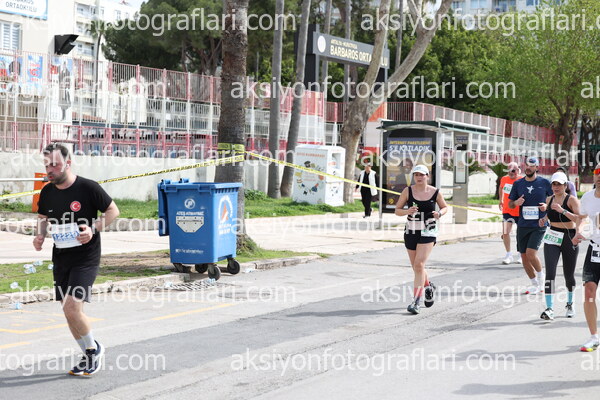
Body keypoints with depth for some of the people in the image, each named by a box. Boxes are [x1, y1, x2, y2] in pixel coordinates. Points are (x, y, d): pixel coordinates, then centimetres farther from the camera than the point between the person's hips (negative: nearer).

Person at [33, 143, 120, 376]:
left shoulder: (88, 188, -12)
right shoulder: (47, 192, 4)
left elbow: (113, 211, -3)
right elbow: (43, 217, 21)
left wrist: (93, 228, -17)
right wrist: (40, 235, 1)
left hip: (86, 258, -6)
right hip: (60, 258, 6)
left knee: (72, 307, -17)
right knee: (68, 311, 9)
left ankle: (93, 348, 8)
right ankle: (89, 356, 26)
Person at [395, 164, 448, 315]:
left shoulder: (435, 192, -4)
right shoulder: (407, 191, -4)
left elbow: (444, 207, 11)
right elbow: (397, 210, 0)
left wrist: (439, 213, -11)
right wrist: (407, 211, -21)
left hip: (428, 232, -3)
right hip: (410, 232, 3)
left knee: (419, 265, -15)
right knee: (416, 267, 14)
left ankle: (416, 301, -13)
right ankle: (429, 286, 45)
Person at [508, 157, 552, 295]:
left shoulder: (544, 183, -1)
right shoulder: (518, 184, 6)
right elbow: (510, 204, 12)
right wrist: (516, 203, -10)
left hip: (539, 225, -4)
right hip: (523, 225, 4)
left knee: (531, 253, -18)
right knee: (524, 257, 6)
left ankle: (541, 277, 9)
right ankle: (535, 285, 22)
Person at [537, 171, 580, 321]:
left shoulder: (571, 199, -8)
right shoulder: (549, 199, 7)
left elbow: (579, 219, -21)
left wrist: (563, 210, -29)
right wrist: (544, 220, 5)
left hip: (569, 239, -3)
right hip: (552, 239, 3)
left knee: (569, 275, 10)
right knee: (550, 273, -12)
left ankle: (570, 303, 36)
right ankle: (549, 309, -16)